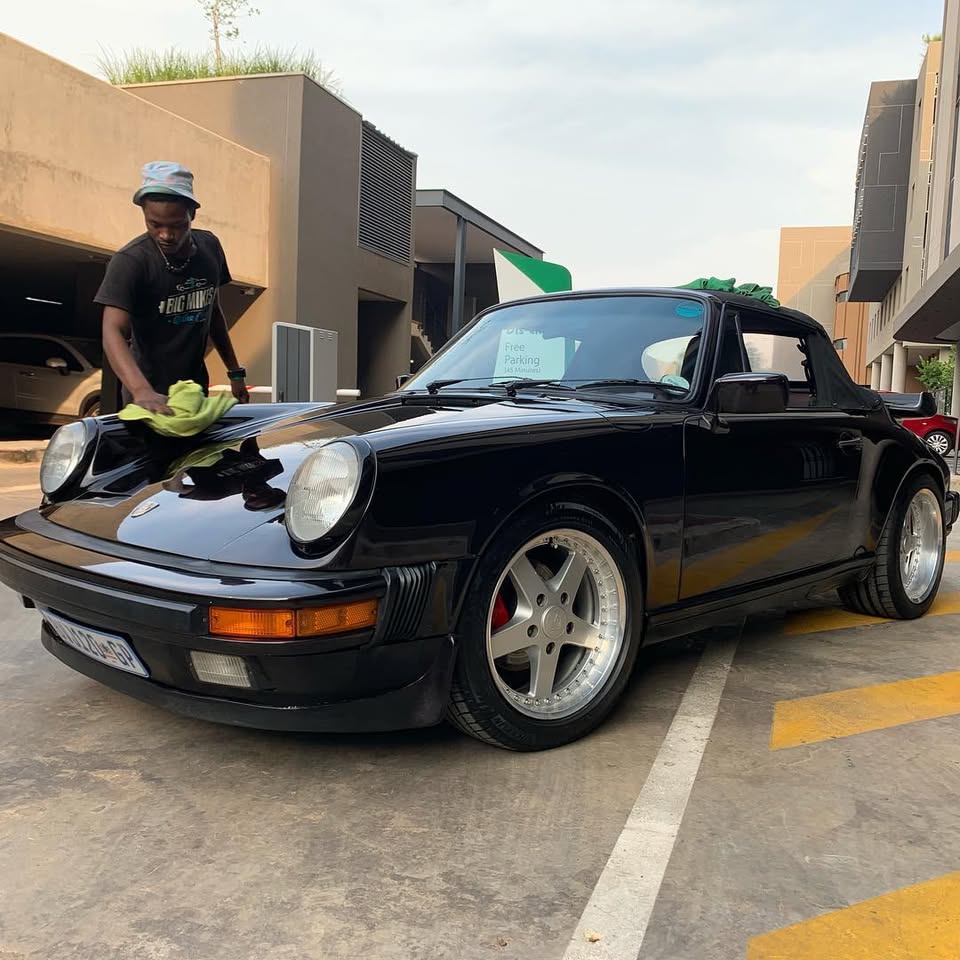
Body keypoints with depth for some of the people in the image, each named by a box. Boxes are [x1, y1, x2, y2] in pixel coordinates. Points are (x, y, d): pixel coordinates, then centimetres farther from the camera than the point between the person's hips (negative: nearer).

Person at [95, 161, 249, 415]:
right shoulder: (129, 262, -18)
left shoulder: (210, 247, -1)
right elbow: (113, 332, -29)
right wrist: (142, 391, -45)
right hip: (150, 397, -5)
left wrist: (235, 372, 13)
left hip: (196, 388, 5)